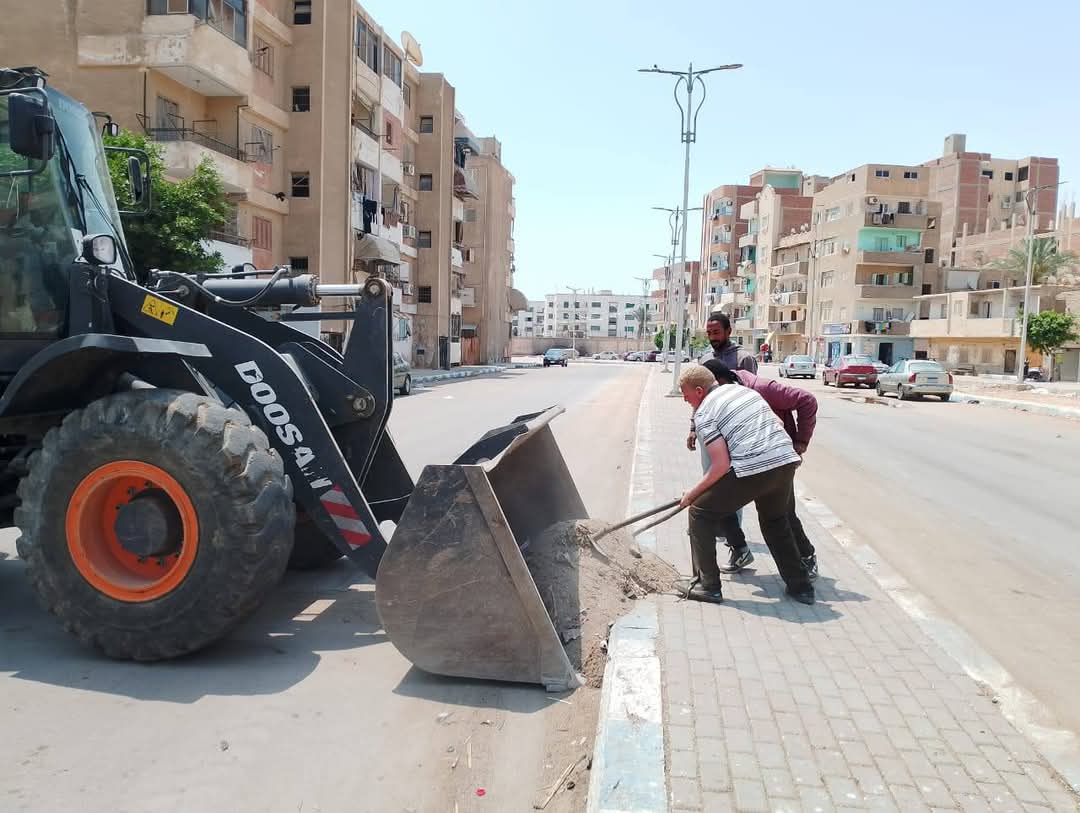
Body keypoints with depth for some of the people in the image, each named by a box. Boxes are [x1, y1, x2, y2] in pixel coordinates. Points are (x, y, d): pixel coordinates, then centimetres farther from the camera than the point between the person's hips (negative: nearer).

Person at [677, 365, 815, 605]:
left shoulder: (703, 413, -2)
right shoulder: (745, 389, 20)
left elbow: (721, 465, -10)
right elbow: (777, 425, 25)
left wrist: (692, 494, 2)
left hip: (752, 470, -7)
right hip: (786, 462, 7)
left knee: (700, 513, 12)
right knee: (775, 522, 32)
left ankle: (708, 586, 11)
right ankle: (801, 587, 32)